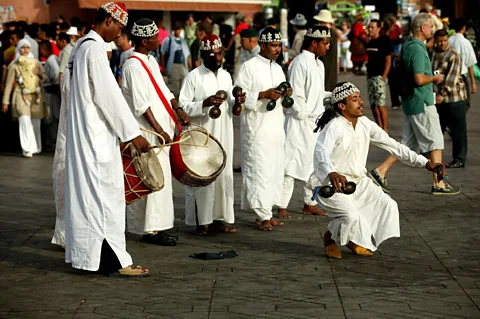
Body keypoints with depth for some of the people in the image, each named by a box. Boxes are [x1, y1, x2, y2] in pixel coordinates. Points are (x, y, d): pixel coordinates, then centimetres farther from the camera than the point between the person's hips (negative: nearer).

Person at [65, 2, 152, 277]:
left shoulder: (82, 46, 14)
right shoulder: (95, 48, -16)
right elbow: (109, 95, -20)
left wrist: (124, 131, 19)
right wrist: (133, 134, -17)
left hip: (84, 133, 10)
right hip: (97, 135, -10)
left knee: (87, 192, 12)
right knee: (105, 193, -7)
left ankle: (85, 252, 18)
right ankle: (113, 261, -5)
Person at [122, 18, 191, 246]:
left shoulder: (150, 60, 13)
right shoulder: (133, 66, -15)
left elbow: (163, 90, 21)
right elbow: (142, 104, -19)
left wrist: (178, 110, 10)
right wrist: (159, 130, -20)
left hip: (161, 126, 9)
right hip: (148, 131, -9)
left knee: (161, 177, 11)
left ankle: (156, 225, 17)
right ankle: (151, 229, -2)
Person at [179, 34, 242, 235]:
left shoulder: (226, 76, 13)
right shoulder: (193, 77, -6)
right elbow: (183, 107, -10)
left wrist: (236, 102, 0)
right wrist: (205, 103, -22)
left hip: (223, 135, 6)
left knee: (223, 175, 7)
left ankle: (217, 220, 15)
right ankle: (200, 223, 3)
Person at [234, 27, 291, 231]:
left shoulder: (278, 69, 17)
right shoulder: (249, 67, -6)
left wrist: (286, 95, 4)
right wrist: (263, 94, -18)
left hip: (276, 128, 7)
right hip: (256, 128, -7)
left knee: (275, 170, 7)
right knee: (259, 170, -8)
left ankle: (265, 213, 15)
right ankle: (263, 216, -5)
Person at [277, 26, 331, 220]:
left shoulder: (319, 64, 14)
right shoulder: (299, 64, -14)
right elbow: (296, 95, -17)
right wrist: (303, 115, -15)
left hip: (316, 122, 9)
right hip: (299, 123, -9)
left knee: (314, 163, 13)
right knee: (292, 163, -6)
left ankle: (310, 204, 24)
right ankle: (282, 207, -1)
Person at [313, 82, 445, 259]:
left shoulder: (365, 124, 4)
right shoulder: (334, 127, -20)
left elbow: (392, 145, 9)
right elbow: (321, 152, -39)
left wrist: (425, 163, 3)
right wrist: (332, 174, -61)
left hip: (359, 182, 8)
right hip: (334, 184, -8)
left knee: (388, 206, -6)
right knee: (351, 215, -29)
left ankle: (355, 240, 14)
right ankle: (330, 237, 6)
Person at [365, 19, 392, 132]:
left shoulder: (383, 41, -7)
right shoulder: (369, 43, 15)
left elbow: (388, 61, -10)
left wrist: (383, 77, -16)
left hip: (379, 76, -8)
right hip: (370, 76, 8)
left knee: (381, 105, -11)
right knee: (373, 105, 9)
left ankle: (385, 130, -8)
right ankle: (379, 128, 17)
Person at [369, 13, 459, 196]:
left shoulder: (407, 46, 14)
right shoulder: (418, 49, -17)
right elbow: (419, 79, -24)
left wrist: (432, 79, 15)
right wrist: (435, 78, -7)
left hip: (410, 102, 10)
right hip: (421, 103, -10)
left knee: (409, 143, 13)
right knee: (435, 141, -1)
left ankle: (380, 172, 9)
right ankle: (439, 184, 3)